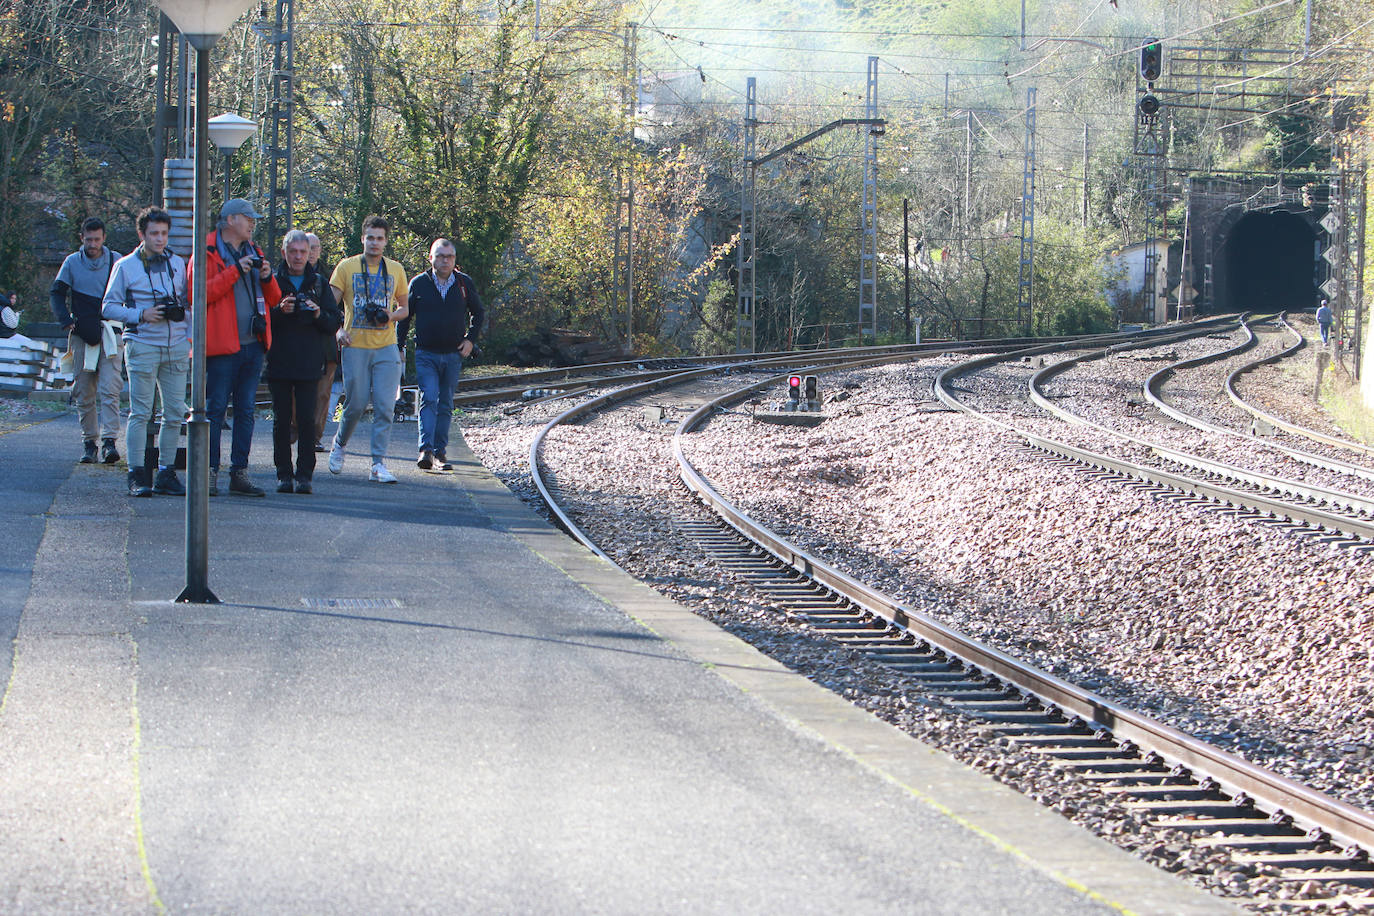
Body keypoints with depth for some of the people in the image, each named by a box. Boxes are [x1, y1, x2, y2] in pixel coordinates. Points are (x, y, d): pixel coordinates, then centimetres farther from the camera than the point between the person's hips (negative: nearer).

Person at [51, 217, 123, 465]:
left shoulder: (116, 261, 6)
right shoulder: (72, 263, 7)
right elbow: (57, 293, 10)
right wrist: (66, 321, -4)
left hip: (110, 334, -2)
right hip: (82, 333, 2)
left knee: (109, 390, -14)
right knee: (84, 393, 4)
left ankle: (109, 441, -20)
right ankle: (89, 443, 12)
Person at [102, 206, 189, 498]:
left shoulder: (177, 263, 12)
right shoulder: (125, 266, 1)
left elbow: (187, 302, 19)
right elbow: (109, 307, 1)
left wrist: (189, 334, 5)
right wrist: (141, 315, -12)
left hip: (176, 346, 4)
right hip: (142, 345, -4)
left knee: (175, 413, 3)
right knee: (140, 413, -6)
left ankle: (166, 473, 11)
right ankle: (137, 475, -3)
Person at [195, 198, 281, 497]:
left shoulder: (254, 253, 18)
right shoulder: (208, 253, -2)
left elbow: (273, 299, 21)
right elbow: (199, 292, -15)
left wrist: (267, 278, 0)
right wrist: (235, 272, -16)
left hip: (252, 346, 6)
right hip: (221, 347, -6)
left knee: (245, 411, 7)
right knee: (215, 409, -5)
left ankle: (239, 473, 10)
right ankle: (210, 472, -2)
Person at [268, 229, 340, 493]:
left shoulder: (319, 283, 11)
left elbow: (334, 324, 9)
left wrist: (319, 315, -11)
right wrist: (279, 311, -17)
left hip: (309, 363, 0)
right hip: (279, 363, 0)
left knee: (306, 419, -5)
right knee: (281, 419, 0)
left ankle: (304, 474, -2)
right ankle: (283, 473, 5)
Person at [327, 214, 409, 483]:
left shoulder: (396, 270, 11)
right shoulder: (347, 267, 3)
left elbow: (404, 308, 19)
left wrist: (392, 315, -3)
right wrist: (338, 330, -15)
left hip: (386, 348, 2)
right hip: (355, 347, -2)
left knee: (384, 406, -7)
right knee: (356, 403, 0)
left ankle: (379, 464, -5)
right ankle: (339, 444, 29)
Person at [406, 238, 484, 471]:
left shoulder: (465, 283, 3)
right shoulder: (419, 283, -1)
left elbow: (478, 312, 16)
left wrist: (470, 339, 3)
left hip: (453, 355, 2)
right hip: (426, 354, -2)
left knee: (446, 405, 7)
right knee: (429, 399, -16)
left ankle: (440, 452, 13)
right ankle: (426, 450, -23)